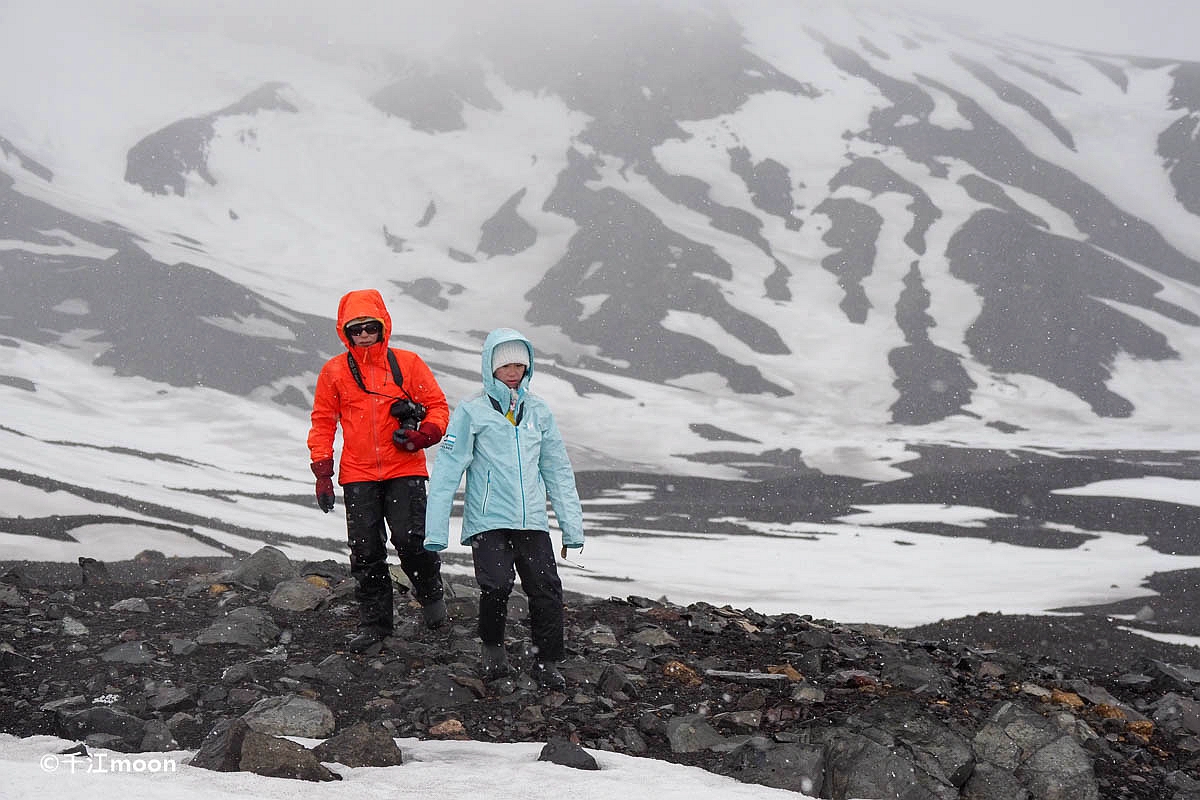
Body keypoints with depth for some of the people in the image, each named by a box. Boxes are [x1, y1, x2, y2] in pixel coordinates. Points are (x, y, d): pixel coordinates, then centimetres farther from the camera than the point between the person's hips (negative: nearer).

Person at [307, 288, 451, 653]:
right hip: (358, 476, 2)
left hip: (405, 471, -2)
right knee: (366, 552, 3)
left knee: (410, 539, -13)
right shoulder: (334, 371, 6)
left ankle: (430, 593, 15)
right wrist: (322, 472, 5)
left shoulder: (408, 363, 4)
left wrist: (421, 436, -12)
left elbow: (438, 406, 7)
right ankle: (374, 622, 13)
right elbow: (323, 422, 12)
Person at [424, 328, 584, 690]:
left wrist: (572, 525, 14)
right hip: (488, 521, -3)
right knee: (496, 587, -17)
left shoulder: (537, 410, 12)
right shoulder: (472, 411, -1)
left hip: (532, 521, 4)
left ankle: (546, 662, 13)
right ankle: (493, 647, 11)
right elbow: (447, 470, -4)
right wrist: (436, 530, -9)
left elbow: (558, 470, 17)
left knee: (547, 589, -4)